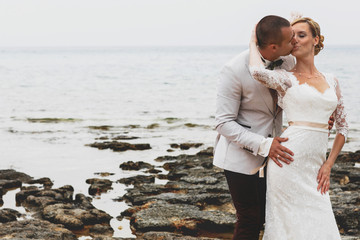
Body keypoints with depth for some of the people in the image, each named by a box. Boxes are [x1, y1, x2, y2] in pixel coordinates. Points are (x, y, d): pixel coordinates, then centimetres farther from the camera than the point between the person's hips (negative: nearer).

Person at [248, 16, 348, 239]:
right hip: (290, 161, -5)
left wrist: (328, 164, 6)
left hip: (315, 165, 5)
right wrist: (253, 43, -5)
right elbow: (258, 71, -24)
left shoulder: (331, 81, 14)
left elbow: (343, 125, 17)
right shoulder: (285, 78, 0)